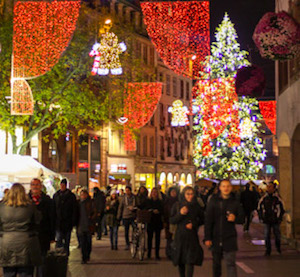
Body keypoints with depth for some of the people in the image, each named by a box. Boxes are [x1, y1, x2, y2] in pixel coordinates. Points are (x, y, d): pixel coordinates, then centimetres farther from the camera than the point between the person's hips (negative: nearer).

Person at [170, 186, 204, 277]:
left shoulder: (197, 206, 2)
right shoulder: (177, 206, 1)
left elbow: (202, 220, 12)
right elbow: (171, 221, 0)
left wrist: (194, 224, -6)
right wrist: (180, 214, -15)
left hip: (192, 236, -1)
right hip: (180, 236, 1)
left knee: (190, 261, -11)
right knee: (180, 261, 9)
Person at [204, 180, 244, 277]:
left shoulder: (235, 202, 2)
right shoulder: (213, 201, 0)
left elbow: (242, 219, 9)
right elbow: (208, 220, -2)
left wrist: (235, 219, -15)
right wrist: (207, 238, -7)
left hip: (230, 238, -1)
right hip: (215, 237, 1)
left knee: (230, 263, -8)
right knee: (216, 262, 12)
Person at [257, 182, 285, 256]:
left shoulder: (277, 198, -6)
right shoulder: (264, 198, 2)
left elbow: (282, 209, 2)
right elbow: (259, 208, 14)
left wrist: (280, 218, -2)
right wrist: (261, 217, 6)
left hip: (276, 221, -2)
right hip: (267, 221, 2)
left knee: (277, 235, 8)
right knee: (267, 236, 0)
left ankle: (278, 247, 34)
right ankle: (268, 250, 11)